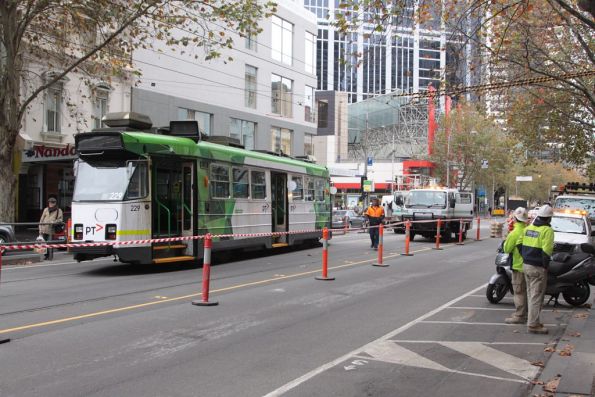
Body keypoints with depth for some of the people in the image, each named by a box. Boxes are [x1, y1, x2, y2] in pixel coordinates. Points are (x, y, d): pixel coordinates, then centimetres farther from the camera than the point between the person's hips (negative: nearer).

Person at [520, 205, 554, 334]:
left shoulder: (528, 228, 10)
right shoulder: (547, 230, -13)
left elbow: (520, 245, 11)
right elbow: (546, 251, -19)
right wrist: (545, 265, -10)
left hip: (526, 265, 8)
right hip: (538, 268, -8)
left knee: (530, 294, 17)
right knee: (536, 296, -3)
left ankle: (532, 320, 25)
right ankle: (533, 324, -1)